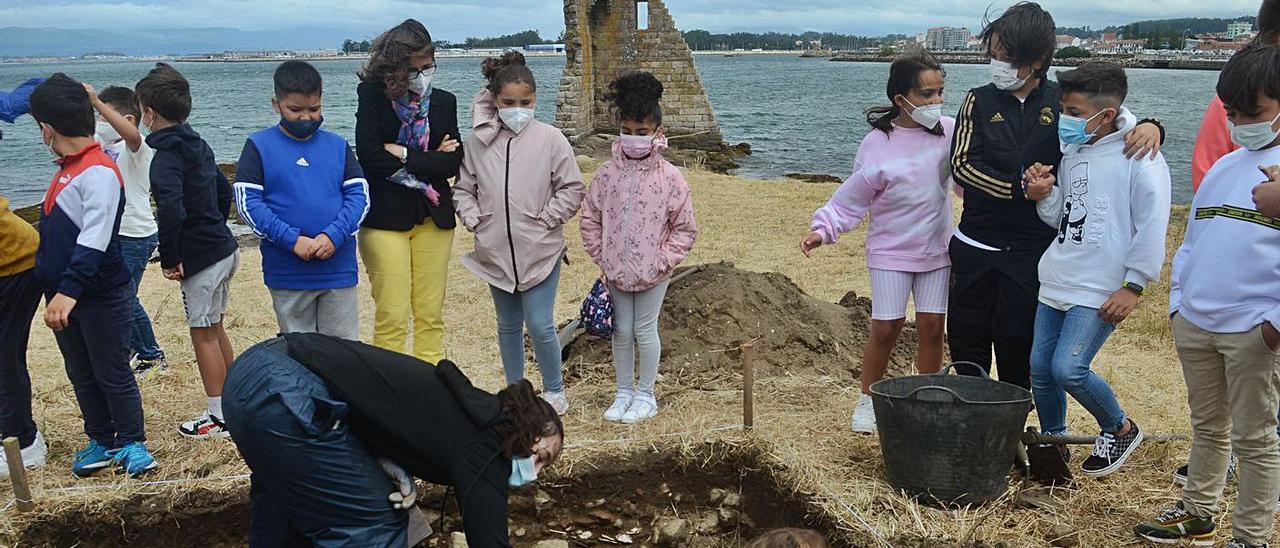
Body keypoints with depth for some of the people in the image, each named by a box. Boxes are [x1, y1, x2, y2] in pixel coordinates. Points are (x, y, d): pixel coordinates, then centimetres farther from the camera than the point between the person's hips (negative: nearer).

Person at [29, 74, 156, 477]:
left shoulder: (99, 171, -18)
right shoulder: (68, 167, 10)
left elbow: (94, 240, -26)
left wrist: (68, 291, -30)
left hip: (101, 296, -9)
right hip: (64, 293, 9)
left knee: (113, 375, 2)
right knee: (81, 375, 15)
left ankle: (132, 443, 15)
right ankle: (101, 441, 26)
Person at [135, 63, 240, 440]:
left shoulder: (167, 158, -17)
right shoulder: (199, 146, 10)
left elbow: (171, 210, -30)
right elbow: (224, 190, 22)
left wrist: (169, 258, -20)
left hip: (200, 258, -9)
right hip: (224, 248, 9)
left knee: (203, 334, 1)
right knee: (215, 328, 19)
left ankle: (219, 417, 10)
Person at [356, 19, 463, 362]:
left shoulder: (443, 101, 8)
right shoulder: (373, 96, -2)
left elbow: (453, 163, -1)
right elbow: (369, 156, -13)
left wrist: (405, 156, -10)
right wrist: (430, 160, -8)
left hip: (433, 217, 4)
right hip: (385, 217, -3)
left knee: (431, 316, 7)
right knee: (391, 317, -4)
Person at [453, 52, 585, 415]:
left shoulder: (550, 139, -7)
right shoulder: (478, 140, 0)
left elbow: (572, 188, -2)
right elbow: (463, 188, 10)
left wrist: (547, 218, -9)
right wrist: (473, 219, -4)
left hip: (540, 250, -3)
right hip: (495, 251, 3)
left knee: (540, 325, -5)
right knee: (508, 325, 16)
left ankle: (554, 391, 17)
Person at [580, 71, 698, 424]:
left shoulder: (669, 177, -9)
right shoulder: (607, 173, -3)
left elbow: (685, 228, -4)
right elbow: (590, 218, 6)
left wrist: (663, 262, -10)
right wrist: (601, 257, 2)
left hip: (653, 273, -2)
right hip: (615, 271, 3)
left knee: (645, 332, 6)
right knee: (621, 332, 12)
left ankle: (646, 395, 24)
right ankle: (624, 393, 28)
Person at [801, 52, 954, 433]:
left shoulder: (949, 130, -4)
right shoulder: (878, 144, -14)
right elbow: (851, 199, -9)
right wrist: (824, 229, -21)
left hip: (936, 250, 3)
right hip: (890, 251, -3)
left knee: (932, 329, 5)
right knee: (885, 330, 0)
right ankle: (868, 401, 20)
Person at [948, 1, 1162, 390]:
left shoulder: (1063, 102, 1)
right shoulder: (980, 101, 2)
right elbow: (961, 164, -7)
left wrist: (1150, 127, -15)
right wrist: (1019, 188, -17)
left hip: (1032, 252, -1)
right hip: (975, 246, 1)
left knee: (1017, 351, 4)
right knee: (966, 344, 8)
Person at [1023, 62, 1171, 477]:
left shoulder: (1138, 158, -11)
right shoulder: (1072, 152, 11)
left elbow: (1152, 225, -12)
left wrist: (1134, 285, -14)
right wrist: (1045, 196, -3)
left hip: (1100, 291, -7)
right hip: (1055, 282, 7)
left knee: (1068, 369, -14)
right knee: (1040, 370, 8)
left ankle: (1121, 430, 13)